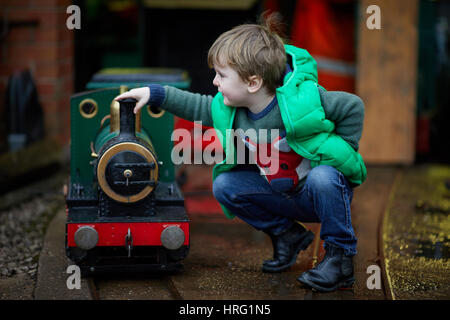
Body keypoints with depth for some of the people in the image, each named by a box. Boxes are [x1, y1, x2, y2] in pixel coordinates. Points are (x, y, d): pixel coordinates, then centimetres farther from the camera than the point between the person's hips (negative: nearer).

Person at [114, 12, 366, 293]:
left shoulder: (300, 101, -29)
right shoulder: (228, 110, -11)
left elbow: (353, 106, -20)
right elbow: (200, 107, 9)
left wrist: (339, 152, -16)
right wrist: (155, 94, 4)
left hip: (328, 188, -6)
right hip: (284, 196, 6)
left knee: (323, 176, -38)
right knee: (224, 186, -9)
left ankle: (341, 256, -18)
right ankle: (287, 235, 7)